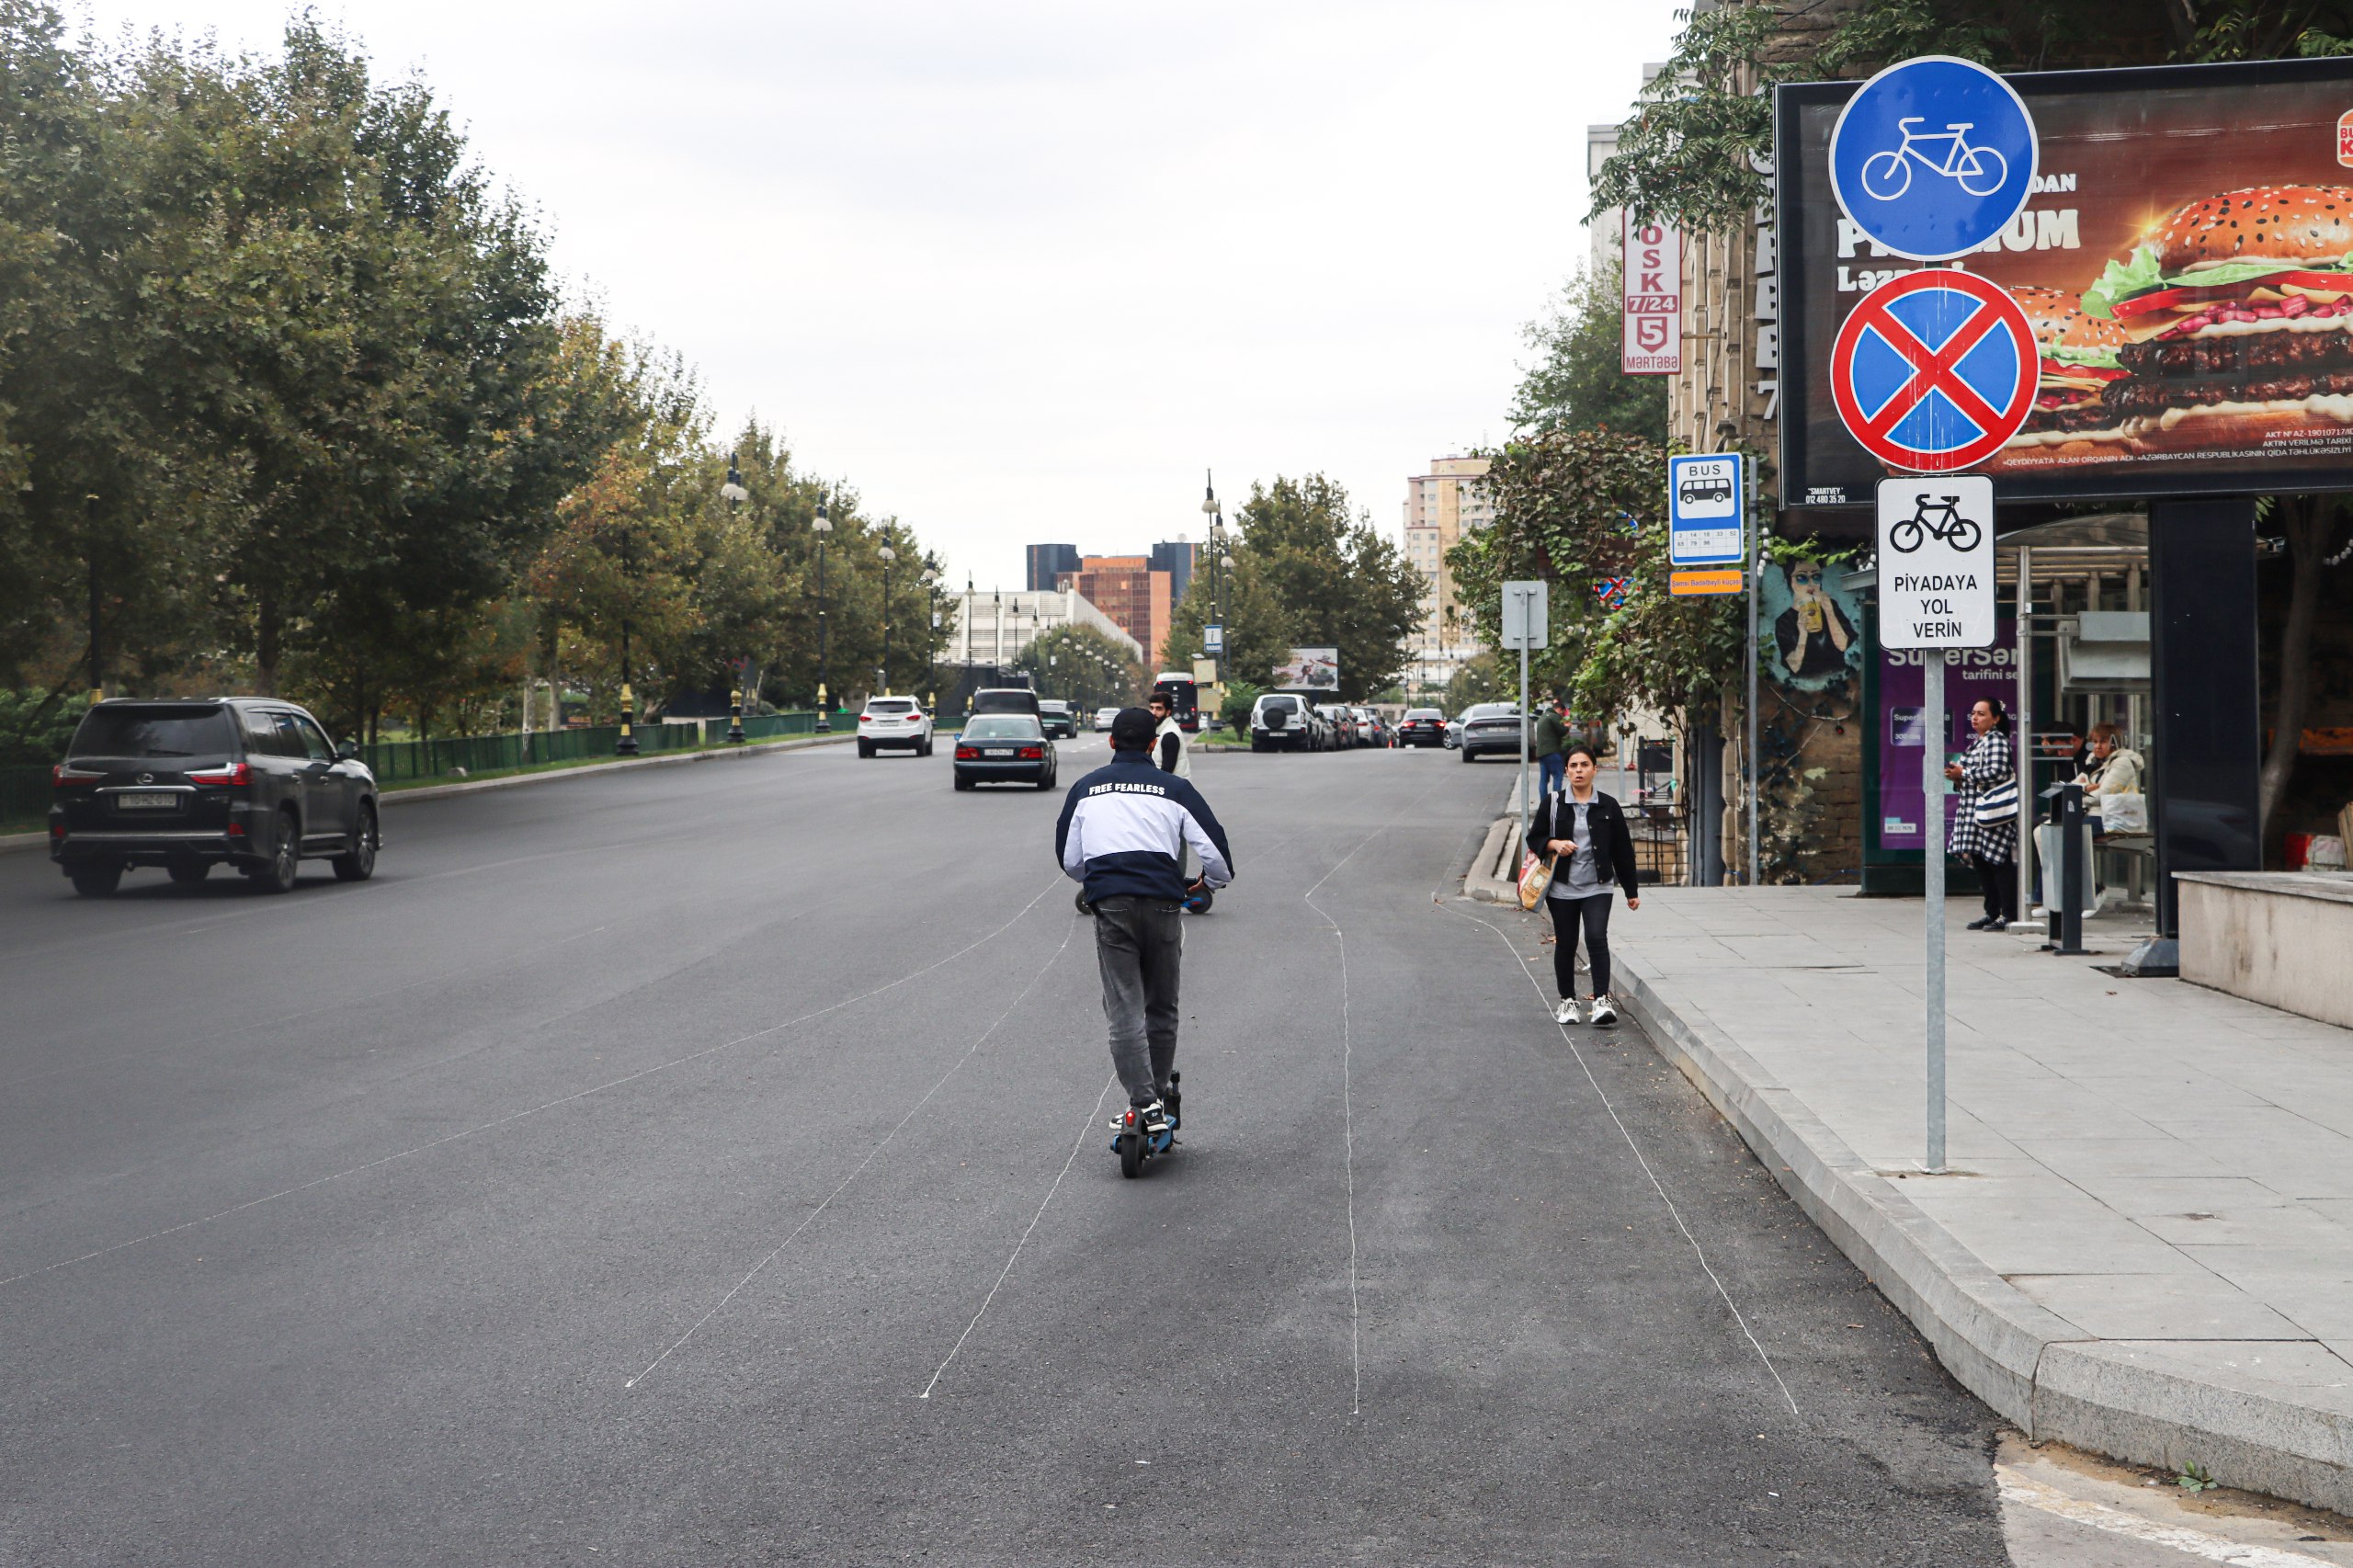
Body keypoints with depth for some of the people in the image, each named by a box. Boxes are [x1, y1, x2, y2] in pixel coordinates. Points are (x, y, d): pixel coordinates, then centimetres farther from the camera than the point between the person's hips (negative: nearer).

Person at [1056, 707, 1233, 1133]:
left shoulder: (1085, 789, 15)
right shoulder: (1175, 788, 9)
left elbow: (1069, 860, 20)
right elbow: (1215, 851, 4)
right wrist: (1213, 880, 27)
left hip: (1110, 906, 0)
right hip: (1163, 902, 0)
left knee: (1125, 1012, -3)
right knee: (1162, 1009, 15)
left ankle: (1144, 1104, -16)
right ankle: (1159, 1099, 20)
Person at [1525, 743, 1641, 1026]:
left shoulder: (1607, 807, 3)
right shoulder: (1553, 804, 2)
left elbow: (1622, 850, 8)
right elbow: (1534, 838, 8)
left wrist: (1631, 890, 9)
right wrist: (1554, 844, -14)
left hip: (1597, 887, -1)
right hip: (1562, 888, 1)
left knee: (1597, 937, -17)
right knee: (1565, 944, 6)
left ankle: (1602, 1000, -15)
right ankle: (1567, 1001, 21)